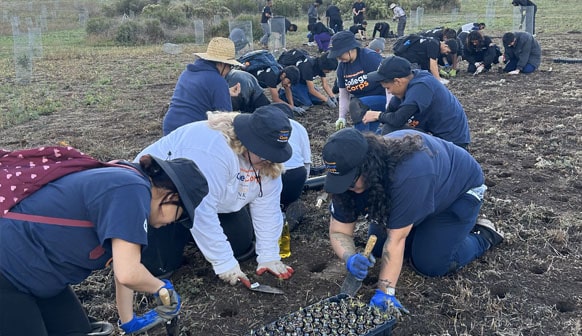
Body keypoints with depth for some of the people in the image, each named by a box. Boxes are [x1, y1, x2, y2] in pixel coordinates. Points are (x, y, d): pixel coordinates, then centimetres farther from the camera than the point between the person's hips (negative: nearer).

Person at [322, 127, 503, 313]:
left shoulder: (408, 173, -45)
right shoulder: (351, 171, -25)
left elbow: (396, 238, -41)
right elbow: (339, 231, -21)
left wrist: (385, 292, -40)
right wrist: (350, 258, -42)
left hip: (459, 189, -6)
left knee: (430, 264, -13)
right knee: (377, 249, 2)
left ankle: (485, 235, 11)